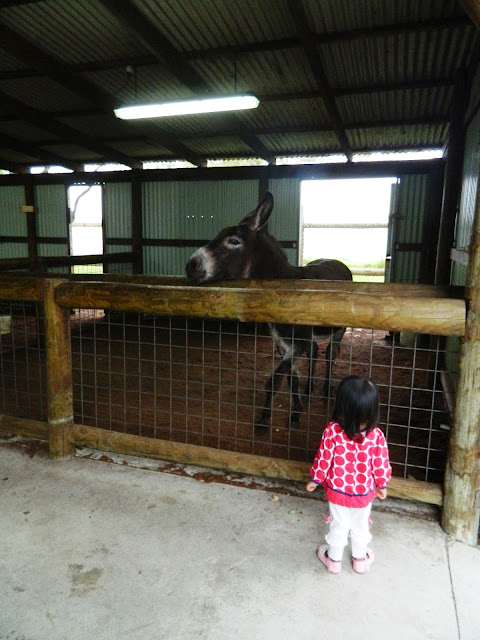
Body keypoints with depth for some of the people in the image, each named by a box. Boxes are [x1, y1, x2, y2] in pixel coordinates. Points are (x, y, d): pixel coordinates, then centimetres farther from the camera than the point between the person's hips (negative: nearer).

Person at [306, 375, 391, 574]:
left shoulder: (332, 431, -28)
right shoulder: (376, 436, -25)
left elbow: (323, 459, -16)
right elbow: (381, 465, -12)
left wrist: (314, 479, 2)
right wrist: (382, 485, 8)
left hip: (337, 491, -1)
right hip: (364, 493, 1)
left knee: (338, 526, 22)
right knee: (360, 527, 25)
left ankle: (334, 559, 42)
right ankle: (360, 559, 46)